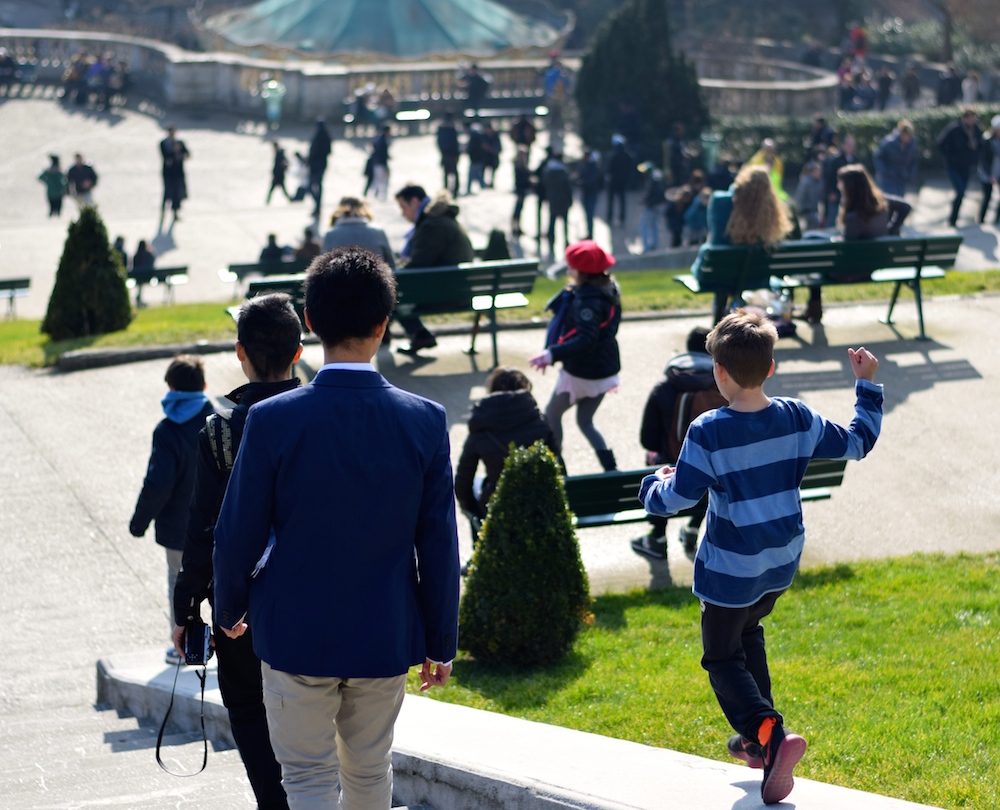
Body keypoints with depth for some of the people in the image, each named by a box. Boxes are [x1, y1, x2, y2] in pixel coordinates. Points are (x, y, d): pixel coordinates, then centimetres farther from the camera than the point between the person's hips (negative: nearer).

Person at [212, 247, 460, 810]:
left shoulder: (274, 420, -16)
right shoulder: (425, 421, -10)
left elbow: (239, 532, -7)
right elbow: (439, 547, -5)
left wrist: (230, 609, 12)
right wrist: (441, 643, 7)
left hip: (297, 636, -2)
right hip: (386, 637, 2)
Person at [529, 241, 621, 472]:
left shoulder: (588, 301, -27)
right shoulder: (607, 289, 3)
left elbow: (586, 341, -36)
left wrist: (552, 354, -41)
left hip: (582, 372, -9)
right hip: (604, 368, 9)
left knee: (551, 414, 11)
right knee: (585, 422, 20)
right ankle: (611, 470, 9)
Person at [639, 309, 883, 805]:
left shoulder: (708, 433, -21)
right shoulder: (797, 419, -7)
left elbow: (675, 500, -19)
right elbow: (857, 443, 6)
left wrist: (655, 483, 5)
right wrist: (866, 386, 19)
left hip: (730, 571, -6)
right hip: (782, 564, 6)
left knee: (722, 657, 8)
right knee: (747, 632, 30)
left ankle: (769, 733, -18)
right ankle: (756, 739, 33)